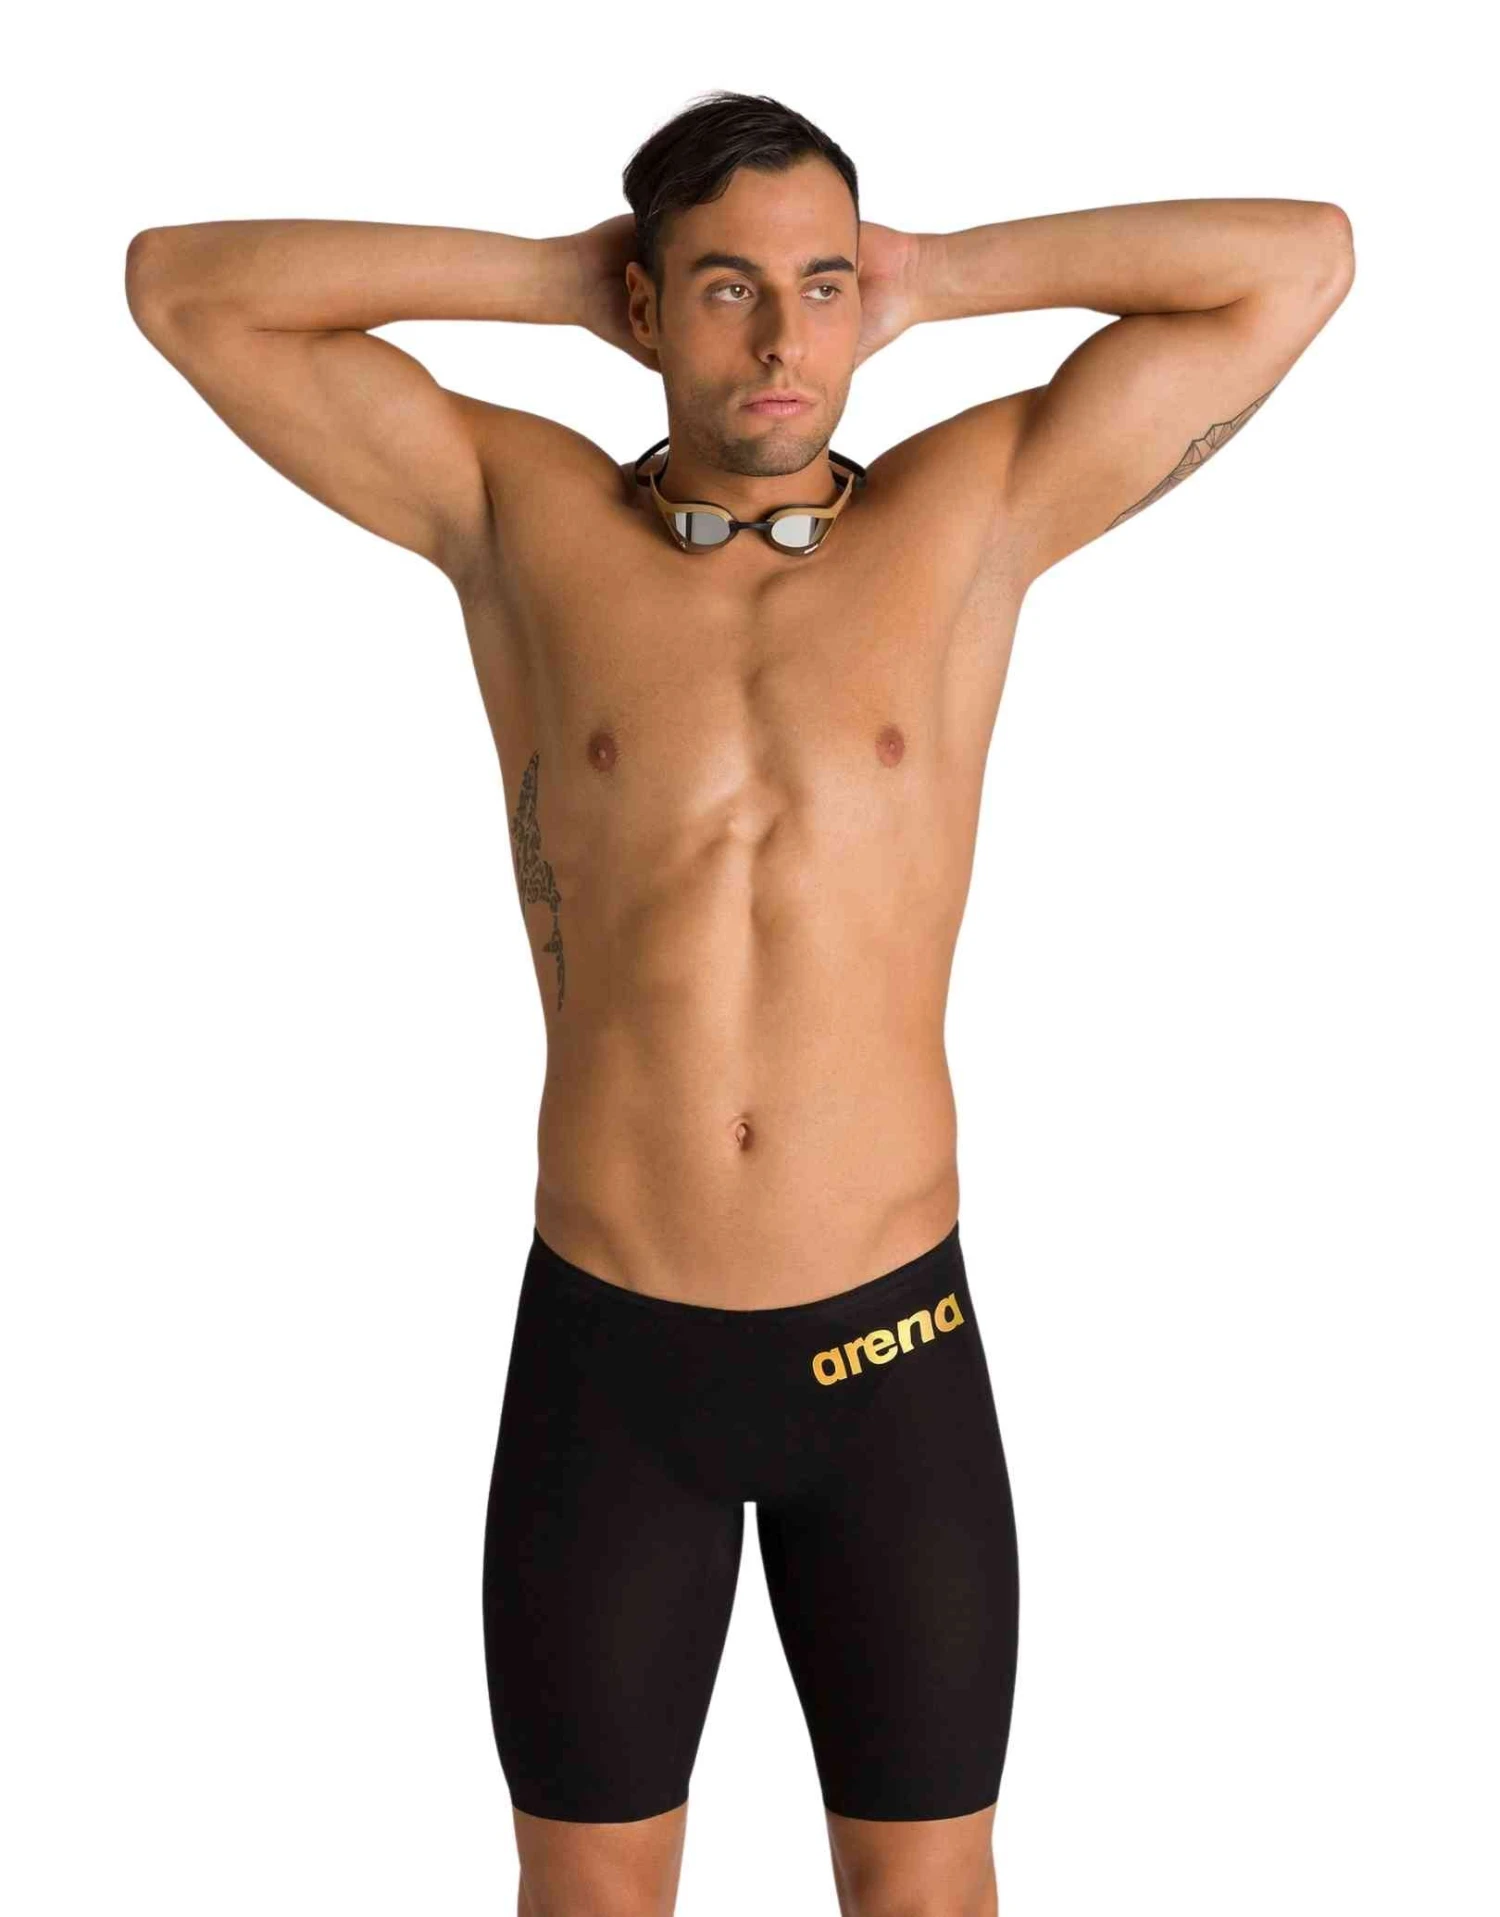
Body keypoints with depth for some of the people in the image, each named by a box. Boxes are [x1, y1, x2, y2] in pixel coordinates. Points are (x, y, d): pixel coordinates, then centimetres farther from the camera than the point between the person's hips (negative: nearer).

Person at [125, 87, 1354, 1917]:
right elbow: (179, 281, 0)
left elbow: (1303, 257, -1)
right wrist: (553, 278, 0)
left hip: (892, 1351, 0)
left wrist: (943, 277, 1)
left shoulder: (978, 507, 0)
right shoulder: (517, 512, 0)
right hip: (605, 1356, 0)